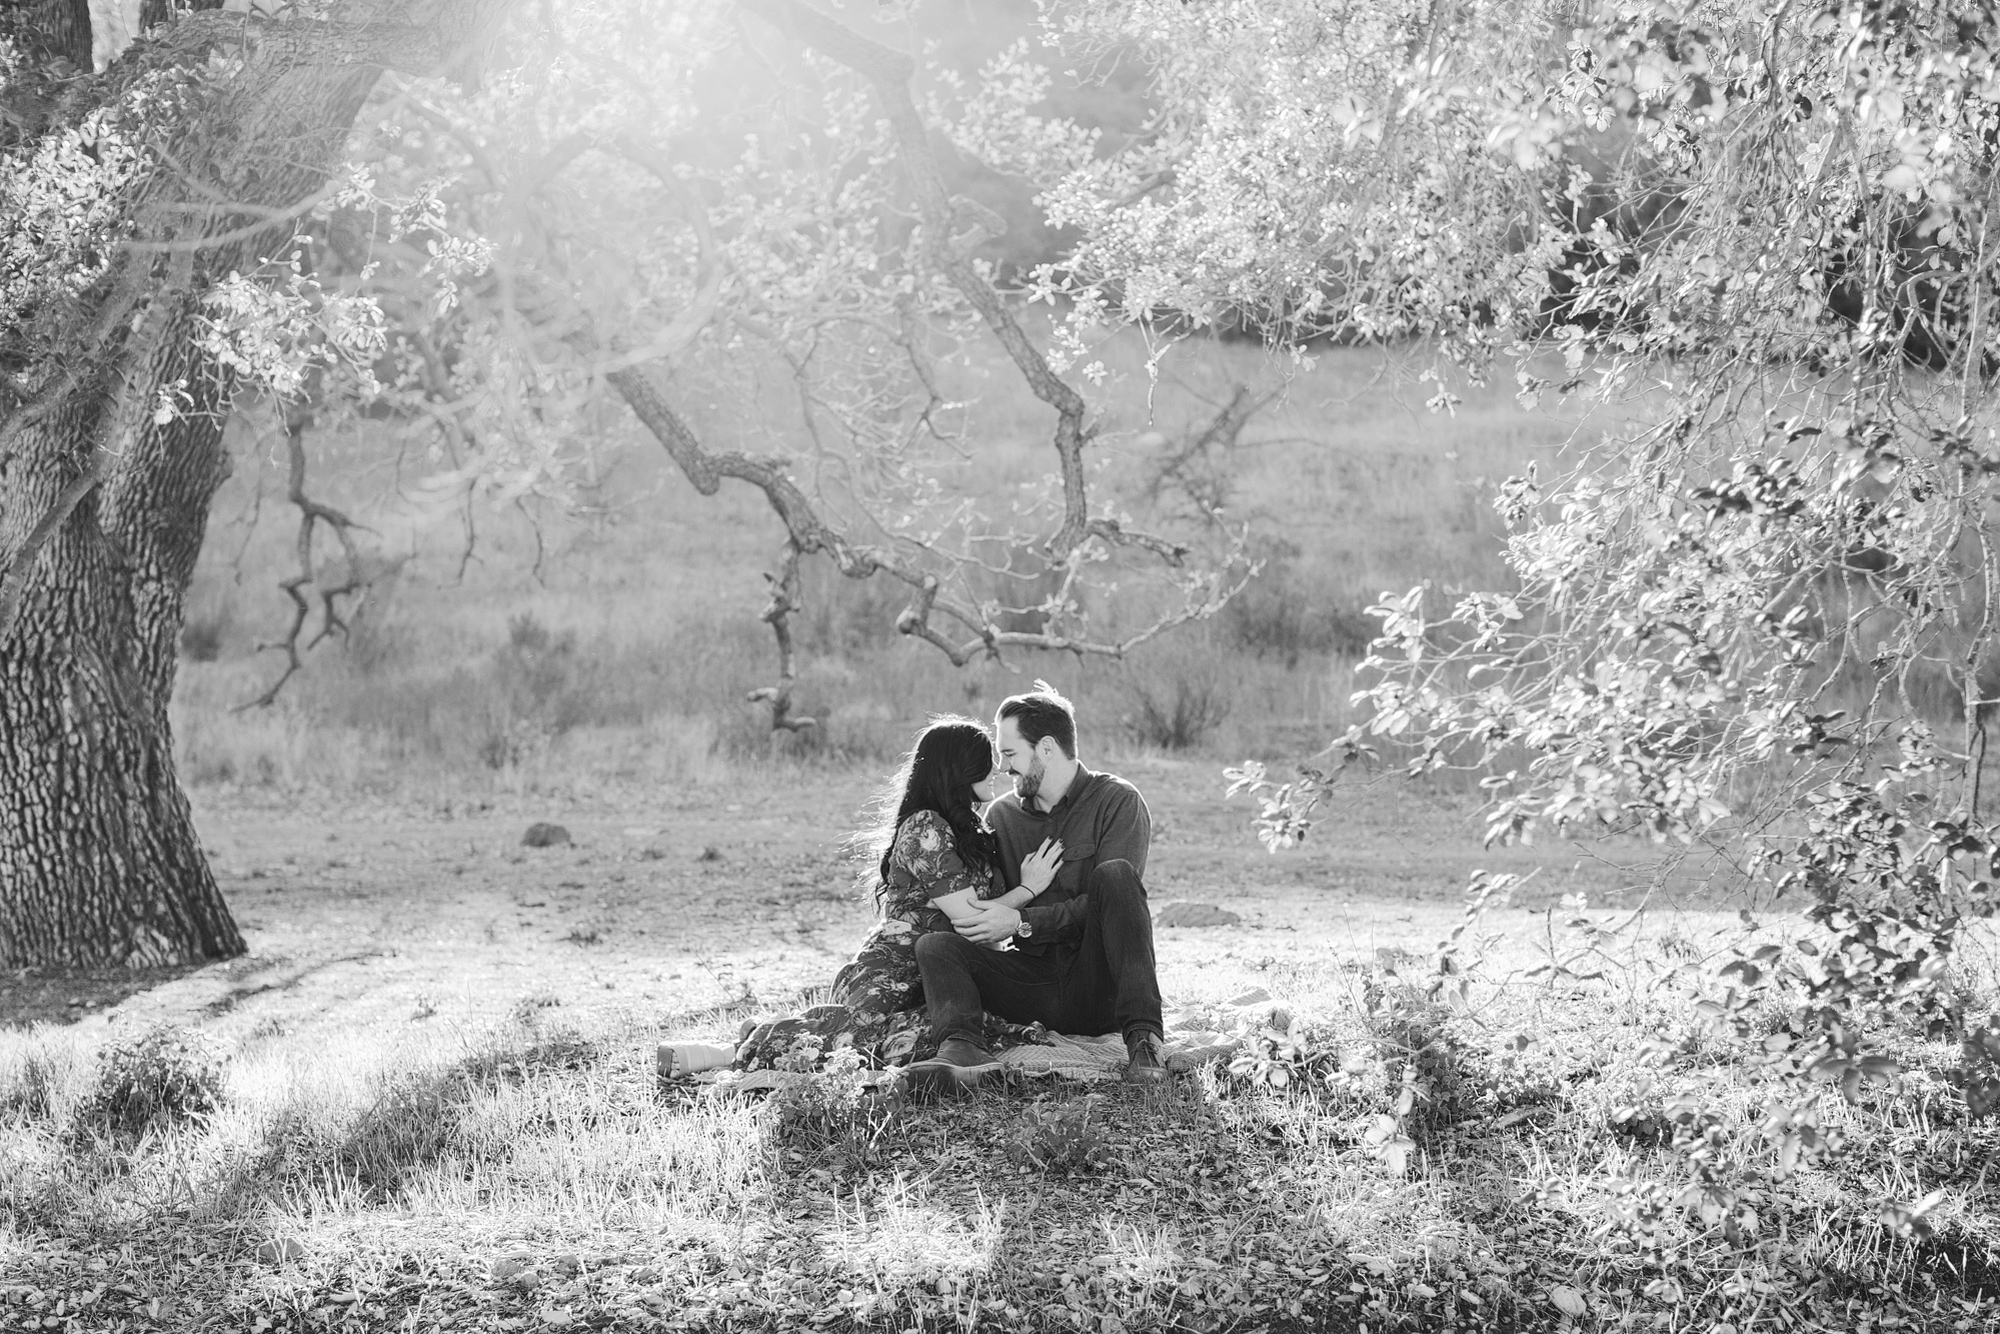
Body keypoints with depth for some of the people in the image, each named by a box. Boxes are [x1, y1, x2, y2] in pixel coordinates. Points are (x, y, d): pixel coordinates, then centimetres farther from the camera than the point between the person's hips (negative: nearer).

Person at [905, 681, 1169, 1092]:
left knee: (1114, 874, -28)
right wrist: (1023, 891, -9)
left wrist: (1022, 922, -19)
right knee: (934, 945, -16)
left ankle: (1143, 1039, -36)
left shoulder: (1117, 801, -2)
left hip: (1099, 988, -4)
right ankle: (964, 1051, -45)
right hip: (1036, 981, 4)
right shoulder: (1002, 815, 13)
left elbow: (1104, 906, -13)